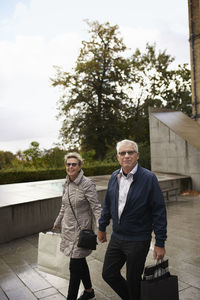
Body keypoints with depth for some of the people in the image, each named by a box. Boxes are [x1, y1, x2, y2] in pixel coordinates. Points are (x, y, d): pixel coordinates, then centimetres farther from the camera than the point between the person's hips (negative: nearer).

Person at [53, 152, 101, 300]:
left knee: (75, 266, 0)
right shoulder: (67, 184, 4)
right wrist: (58, 223, 28)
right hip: (68, 228, 7)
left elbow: (96, 207, -18)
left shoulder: (87, 184, -17)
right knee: (80, 262, 19)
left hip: (81, 230, -7)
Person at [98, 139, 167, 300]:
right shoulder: (114, 177, 2)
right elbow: (108, 204, 13)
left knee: (133, 281, 10)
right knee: (108, 274, 16)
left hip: (138, 240, -6)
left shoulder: (148, 178, -16)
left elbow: (159, 211, -14)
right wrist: (102, 227, 18)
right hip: (116, 237, 6)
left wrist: (160, 243, -14)